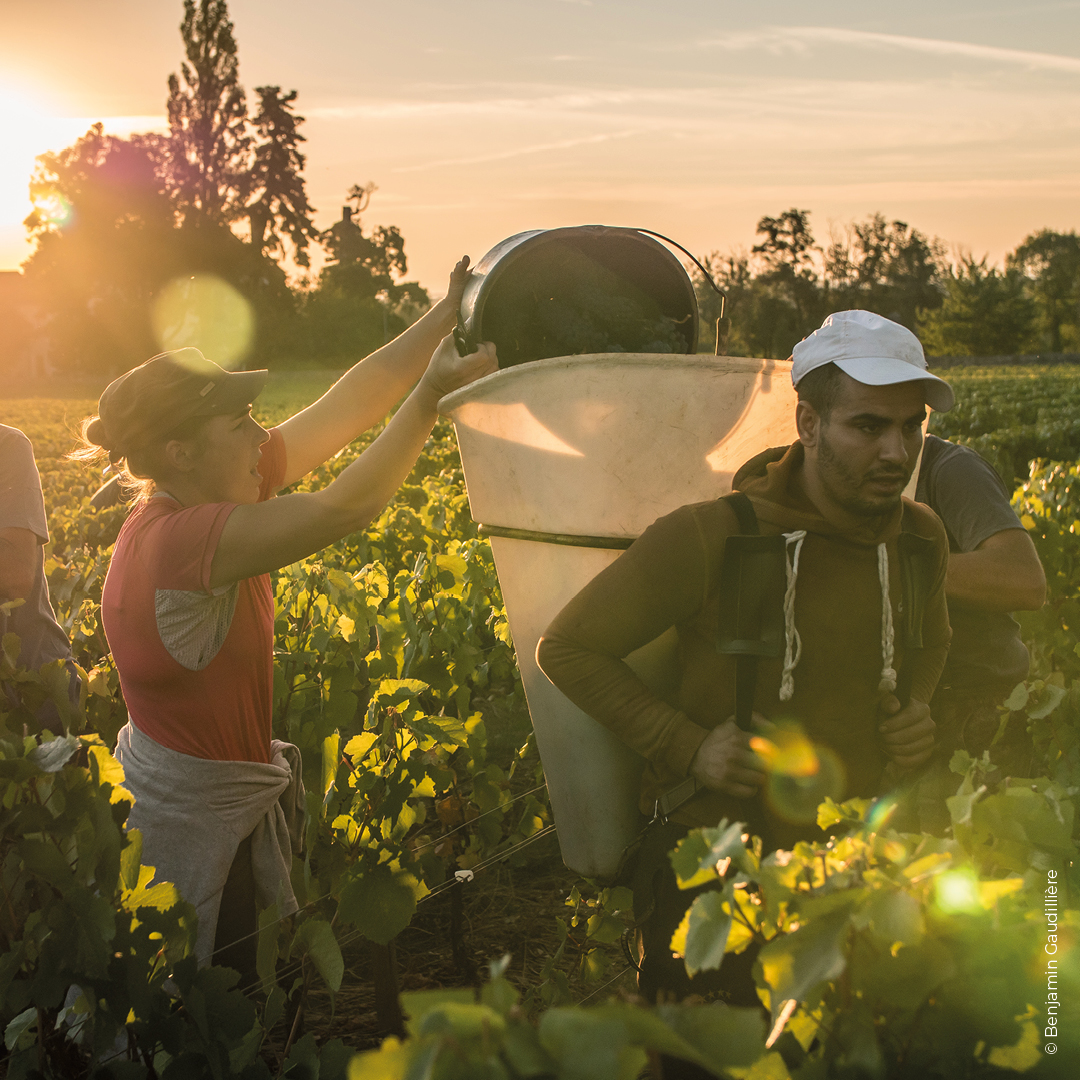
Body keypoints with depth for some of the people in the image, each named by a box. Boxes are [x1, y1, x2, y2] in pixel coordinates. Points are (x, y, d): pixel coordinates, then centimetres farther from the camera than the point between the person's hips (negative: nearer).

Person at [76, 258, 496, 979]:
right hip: (189, 831, -8)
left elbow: (349, 404, -7)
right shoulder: (178, 538, -29)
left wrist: (445, 318, -11)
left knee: (229, 993, 22)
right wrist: (433, 393, -28)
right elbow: (345, 508, -35)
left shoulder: (199, 500, -4)